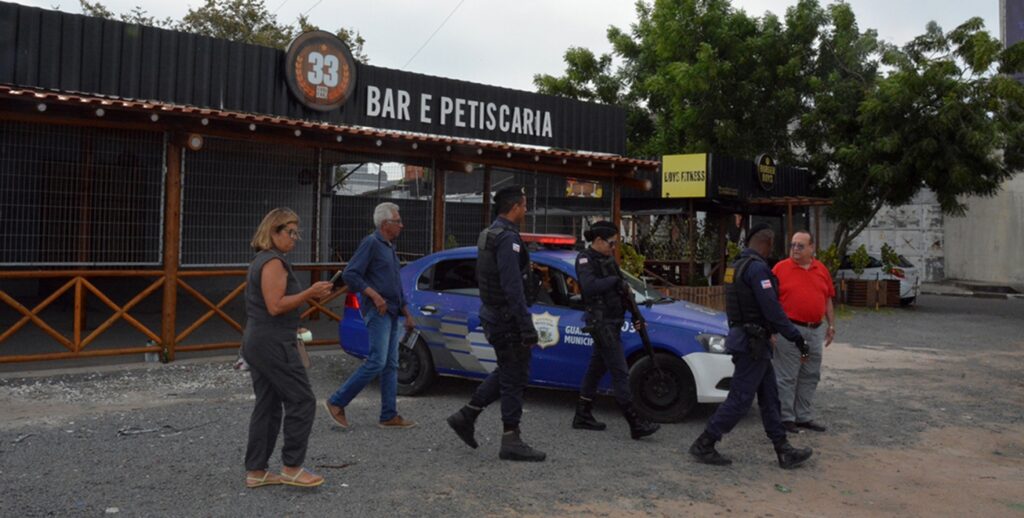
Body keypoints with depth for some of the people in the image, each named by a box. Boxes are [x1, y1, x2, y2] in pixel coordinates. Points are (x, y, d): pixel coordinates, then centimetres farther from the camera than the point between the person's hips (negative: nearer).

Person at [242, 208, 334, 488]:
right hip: (273, 344, -10)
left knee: (267, 406, 12)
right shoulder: (274, 262, -14)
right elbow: (275, 306, -21)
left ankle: (255, 471, 16)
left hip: (255, 341, 10)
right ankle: (292, 468, 3)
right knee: (302, 401, -3)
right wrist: (309, 293, -19)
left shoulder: (260, 261, 17)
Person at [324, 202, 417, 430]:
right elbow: (350, 274, -16)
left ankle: (389, 416, 9)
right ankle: (336, 403, -5)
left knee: (390, 365, 6)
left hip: (391, 313, 9)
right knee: (376, 362, -14)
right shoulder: (371, 243, -8)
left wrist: (407, 314, 22)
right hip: (377, 311, -9)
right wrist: (375, 296, -20)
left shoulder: (390, 248, 20)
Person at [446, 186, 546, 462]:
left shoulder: (490, 234, 14)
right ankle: (511, 442, 6)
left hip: (493, 315, 10)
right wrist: (527, 327, -24)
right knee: (515, 377, -2)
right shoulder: (508, 238, -18)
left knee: (506, 373, 20)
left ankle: (467, 416, 21)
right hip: (507, 318, -10)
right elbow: (513, 287, -25)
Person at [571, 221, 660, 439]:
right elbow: (589, 286, -30)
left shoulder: (608, 259, 15)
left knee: (596, 368, 14)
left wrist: (635, 314, 18)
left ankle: (583, 416, 24)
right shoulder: (585, 259, -11)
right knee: (620, 373, -10)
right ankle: (636, 424, -10)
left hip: (612, 322, 9)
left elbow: (622, 288, 22)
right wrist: (614, 281, -19)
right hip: (601, 322, -9)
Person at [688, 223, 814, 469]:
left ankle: (784, 451, 18)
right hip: (752, 343, -10)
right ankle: (704, 445, 4)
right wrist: (795, 336, -15)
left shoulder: (737, 265, 12)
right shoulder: (757, 267, -18)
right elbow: (771, 308, -22)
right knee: (740, 399, -3)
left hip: (743, 336, 10)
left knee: (769, 398, 13)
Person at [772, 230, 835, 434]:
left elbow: (828, 300, 16)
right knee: (787, 377, -1)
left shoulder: (822, 270, 10)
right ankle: (786, 418, 8)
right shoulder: (780, 268, -5)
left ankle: (805, 417, 23)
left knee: (810, 377, 12)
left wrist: (831, 325, 13)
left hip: (815, 331, 5)